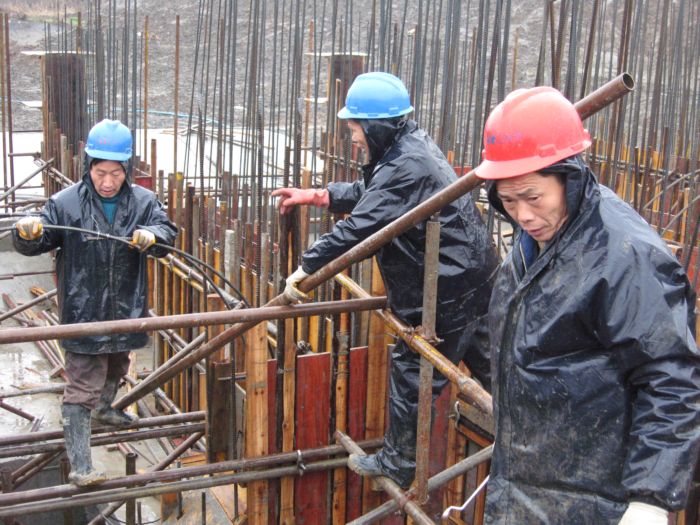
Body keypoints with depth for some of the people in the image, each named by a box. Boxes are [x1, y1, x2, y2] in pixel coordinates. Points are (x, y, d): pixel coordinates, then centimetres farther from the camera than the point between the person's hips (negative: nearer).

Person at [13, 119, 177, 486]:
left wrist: (152, 236, -32)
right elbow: (35, 244, -7)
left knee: (116, 369, 30)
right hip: (84, 313, -4)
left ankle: (104, 408, 59)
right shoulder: (66, 202, -10)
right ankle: (79, 466, -1)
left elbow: (167, 231, -9)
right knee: (82, 387, -6)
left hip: (126, 309, 4)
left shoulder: (143, 201, -4)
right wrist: (27, 232, -31)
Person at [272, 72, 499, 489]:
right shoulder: (414, 144, 9)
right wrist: (314, 196, 14)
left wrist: (306, 268, -22)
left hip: (445, 296, -10)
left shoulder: (404, 167, -24)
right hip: (476, 281, 10)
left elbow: (358, 228, -28)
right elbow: (366, 193, 19)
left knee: (411, 374, 5)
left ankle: (398, 463, 22)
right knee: (489, 366, 20)